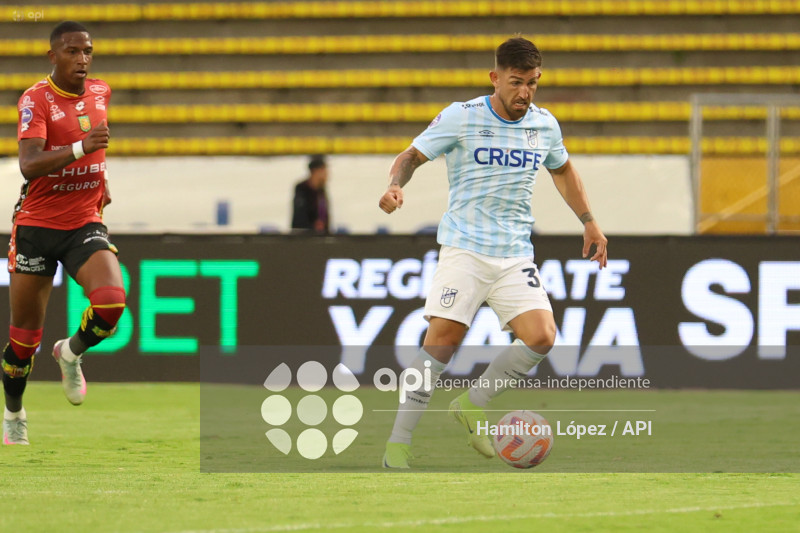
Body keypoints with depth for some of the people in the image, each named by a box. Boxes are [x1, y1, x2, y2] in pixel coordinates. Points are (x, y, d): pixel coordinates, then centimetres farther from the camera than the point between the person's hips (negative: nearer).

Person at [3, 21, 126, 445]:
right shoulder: (36, 99, -13)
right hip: (37, 225, -3)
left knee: (111, 301, -24)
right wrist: (81, 147, -40)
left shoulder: (101, 92, 5)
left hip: (85, 223, 3)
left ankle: (72, 353, 7)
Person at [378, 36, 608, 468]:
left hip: (516, 256, 4)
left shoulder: (544, 125, 8)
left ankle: (472, 406, 8)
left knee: (541, 337, -13)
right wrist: (395, 185, -20)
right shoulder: (461, 118, -5)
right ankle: (398, 444, -6)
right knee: (441, 341, -13)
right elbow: (412, 156, 1)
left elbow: (562, 171, 28)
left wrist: (589, 222, 26)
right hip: (464, 250, -4)